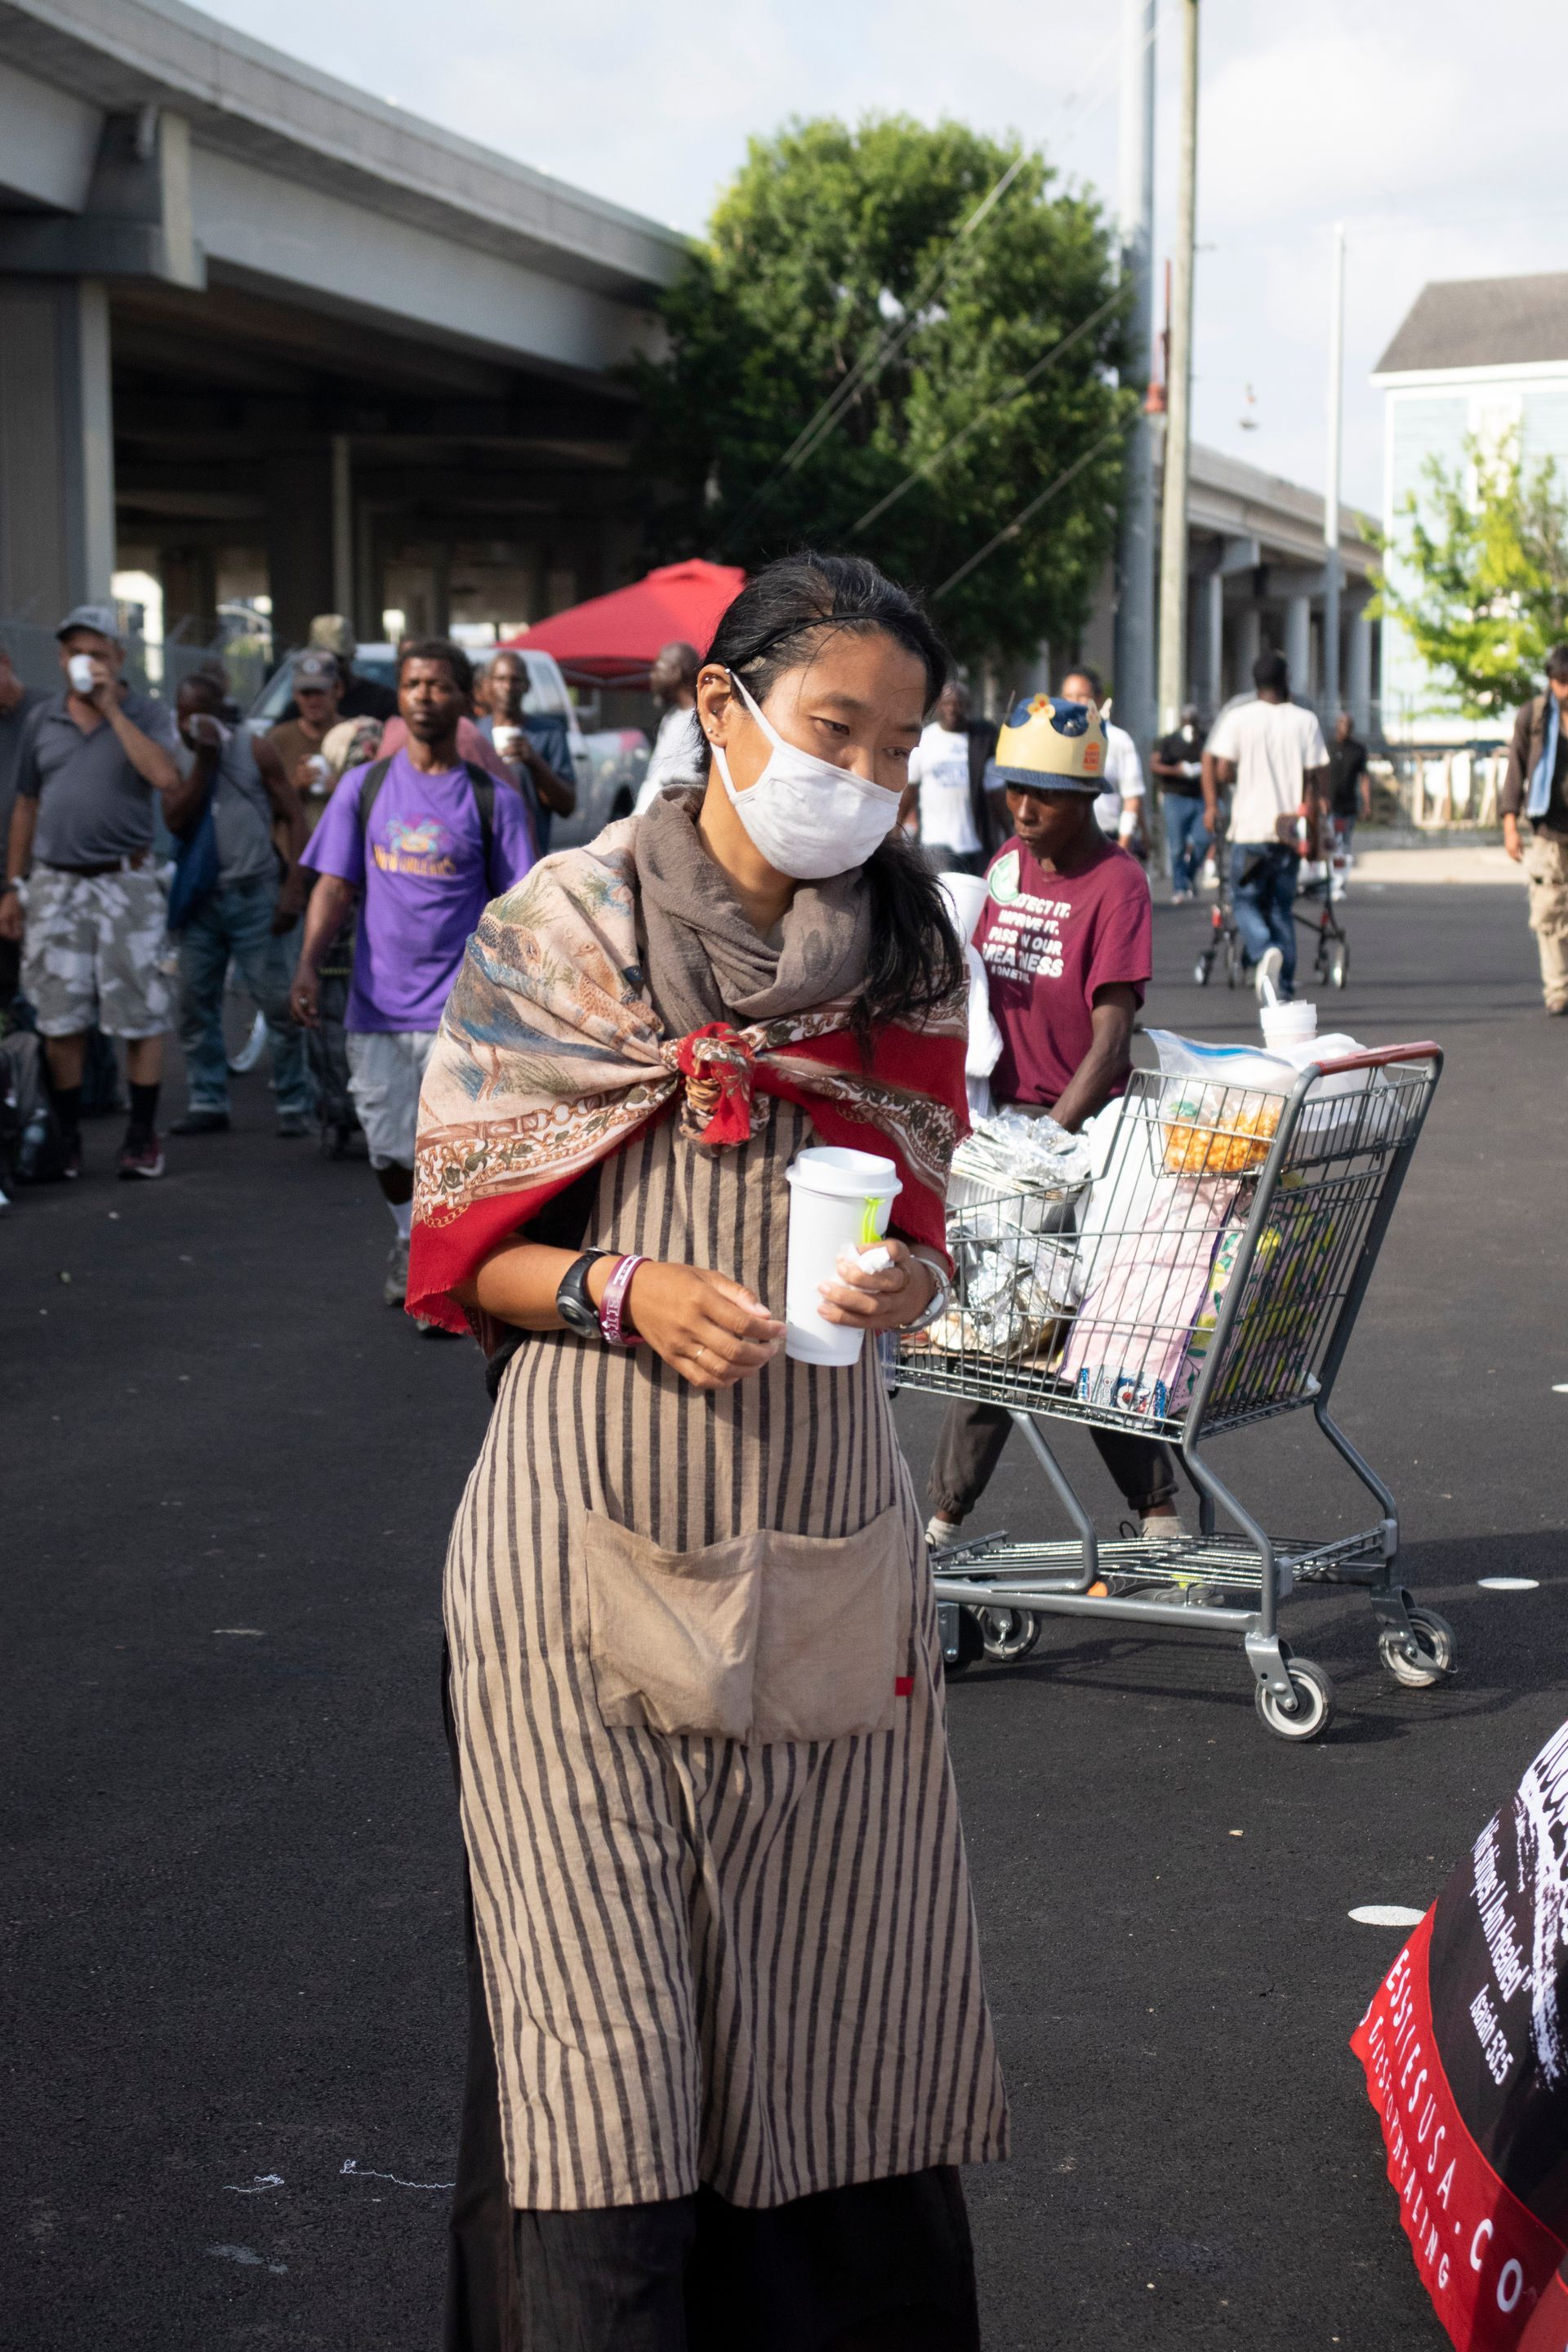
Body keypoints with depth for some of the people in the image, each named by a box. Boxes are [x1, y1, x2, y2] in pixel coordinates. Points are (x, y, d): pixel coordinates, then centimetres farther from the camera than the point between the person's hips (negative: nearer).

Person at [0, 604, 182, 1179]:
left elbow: (167, 780, -18)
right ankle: (66, 1140, 13)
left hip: (126, 883, -3)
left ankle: (142, 1137, 9)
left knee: (141, 1017, -1)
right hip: (55, 885, 3)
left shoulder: (146, 715, 1)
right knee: (59, 1022, 3)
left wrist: (112, 710, -16)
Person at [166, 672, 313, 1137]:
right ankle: (207, 1103, 11)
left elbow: (294, 818, -1)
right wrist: (203, 762, -12)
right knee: (195, 1003, 3)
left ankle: (295, 1105, 0)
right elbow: (175, 820, -7)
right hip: (201, 898, 4)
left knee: (277, 1002, -5)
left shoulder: (255, 751, 0)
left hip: (254, 894, -4)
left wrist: (292, 889, -9)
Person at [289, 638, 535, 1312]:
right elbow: (334, 886, 4)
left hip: (458, 1008, -3)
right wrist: (308, 966, -9)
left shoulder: (492, 800, 1)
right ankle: (409, 1242, 37)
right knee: (388, 1147, 12)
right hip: (376, 1003, 3)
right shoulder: (365, 787, 6)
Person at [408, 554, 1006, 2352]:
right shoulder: (565, 926, -2)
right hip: (597, 1519, -3)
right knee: (603, 2005, -1)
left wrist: (910, 1279, -7)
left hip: (824, 1525, 3)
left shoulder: (906, 956, 8)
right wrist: (625, 1292, -16)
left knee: (833, 1977, 6)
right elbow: (460, 1243, 1)